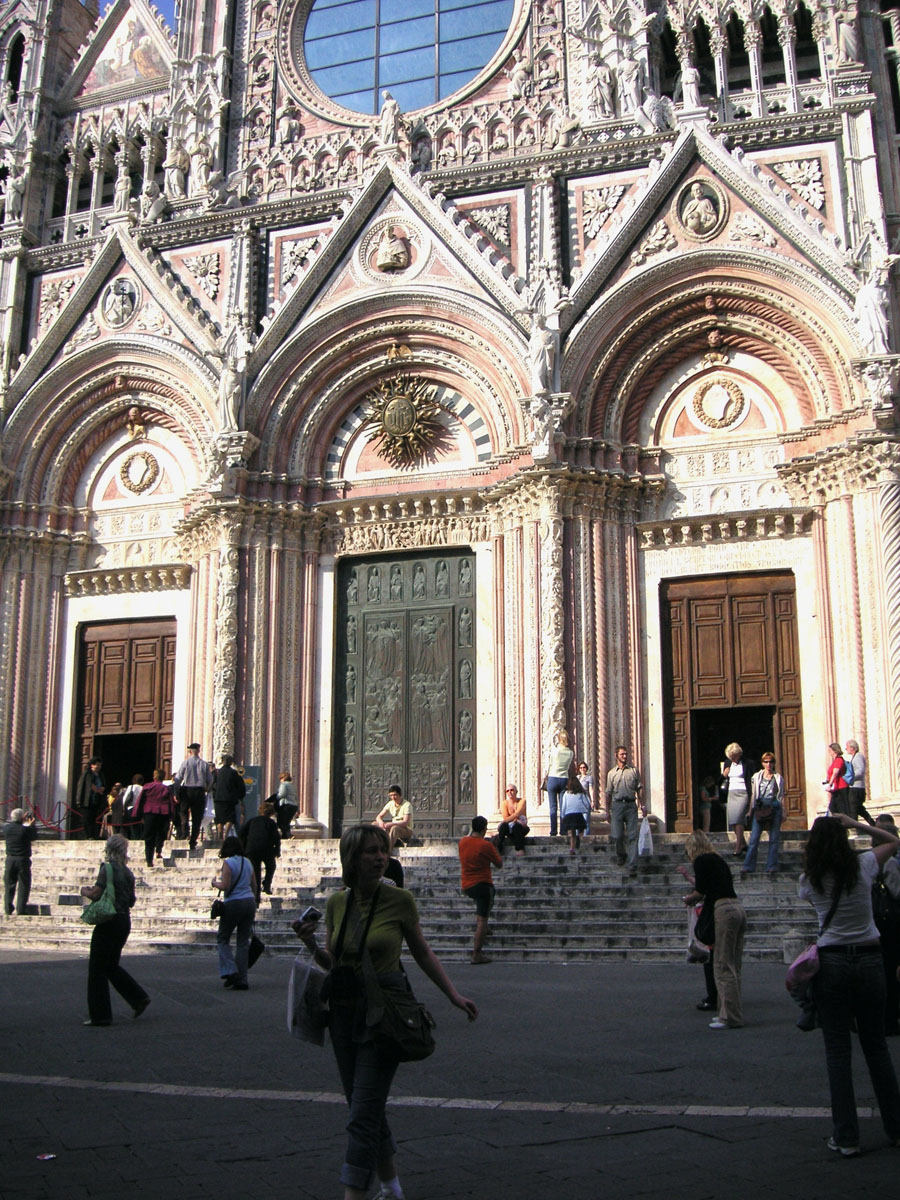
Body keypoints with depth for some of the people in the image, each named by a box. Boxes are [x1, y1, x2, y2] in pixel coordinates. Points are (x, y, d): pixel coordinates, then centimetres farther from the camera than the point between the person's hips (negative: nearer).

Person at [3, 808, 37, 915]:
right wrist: (32, 824, 12)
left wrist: (25, 824, 17)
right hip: (23, 860, -3)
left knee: (9, 884, 14)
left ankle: (8, 909, 14)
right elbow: (34, 836, 0)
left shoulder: (6, 828, -4)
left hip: (10, 860, 3)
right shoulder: (26, 829, -16)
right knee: (23, 885, 8)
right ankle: (20, 909, 7)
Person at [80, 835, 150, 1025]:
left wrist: (85, 891, 2)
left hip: (108, 922, -7)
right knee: (112, 965, 21)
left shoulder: (107, 868, -11)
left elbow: (96, 894, -18)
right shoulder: (128, 873, 9)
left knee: (97, 969, 2)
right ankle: (138, 998, 13)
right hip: (124, 922, 7)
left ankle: (100, 1015, 4)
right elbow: (131, 901, 12)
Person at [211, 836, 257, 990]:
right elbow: (254, 885, 13)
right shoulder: (247, 862, 9)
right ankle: (242, 980, 6)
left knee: (222, 939, 11)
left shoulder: (228, 863, -10)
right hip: (249, 902, 6)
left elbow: (225, 886, -17)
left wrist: (215, 882, 3)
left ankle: (230, 971, -7)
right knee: (243, 942, 8)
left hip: (233, 904, -6)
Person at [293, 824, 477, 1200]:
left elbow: (422, 953, 6)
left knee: (364, 1112, -10)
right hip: (344, 1010, 5)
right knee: (364, 1106, 15)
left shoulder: (399, 900, -7)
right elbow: (331, 961, 12)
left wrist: (453, 995, 6)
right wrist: (310, 943, -7)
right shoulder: (336, 903, 3)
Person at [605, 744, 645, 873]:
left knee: (632, 836, -5)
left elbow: (638, 790, 11)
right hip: (617, 805, 0)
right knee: (617, 835, -3)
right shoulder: (611, 773, 10)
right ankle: (621, 855, 27)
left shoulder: (634, 771, 11)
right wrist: (607, 811, 8)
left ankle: (632, 865, -5)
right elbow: (608, 793, 11)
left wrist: (642, 805, 2)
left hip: (631, 805, 0)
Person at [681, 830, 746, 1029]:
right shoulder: (718, 859, 22)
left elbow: (700, 891, -8)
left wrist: (689, 898, 11)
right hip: (738, 909, 9)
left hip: (724, 911, -9)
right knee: (733, 966, 13)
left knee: (723, 967, -5)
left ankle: (730, 1017, -4)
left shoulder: (701, 860, -3)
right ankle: (733, 1013, 18)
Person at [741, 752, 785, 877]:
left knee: (774, 840, 2)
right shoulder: (756, 777, 10)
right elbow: (753, 795, 13)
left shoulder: (778, 778, 9)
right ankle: (747, 867, -7)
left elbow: (781, 796, 11)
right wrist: (751, 811, 9)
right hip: (759, 809, 0)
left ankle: (771, 867, 8)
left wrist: (783, 813, 6)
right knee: (754, 839, -7)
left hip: (774, 809, 0)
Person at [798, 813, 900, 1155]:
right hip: (869, 960, 2)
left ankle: (846, 1137, 3)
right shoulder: (863, 867, -5)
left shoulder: (809, 880, -7)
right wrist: (857, 824, 5)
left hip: (832, 963, -2)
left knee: (838, 1051, 3)